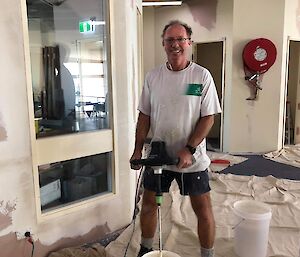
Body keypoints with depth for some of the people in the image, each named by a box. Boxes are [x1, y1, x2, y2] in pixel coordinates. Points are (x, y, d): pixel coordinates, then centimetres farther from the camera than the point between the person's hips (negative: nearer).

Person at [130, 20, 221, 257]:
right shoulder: (153, 76, 2)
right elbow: (144, 116, 5)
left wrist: (189, 149, -18)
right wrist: (138, 149, -1)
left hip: (192, 158, -2)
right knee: (149, 203, 14)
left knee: (203, 209, 6)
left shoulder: (202, 76, -7)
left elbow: (208, 117, -9)